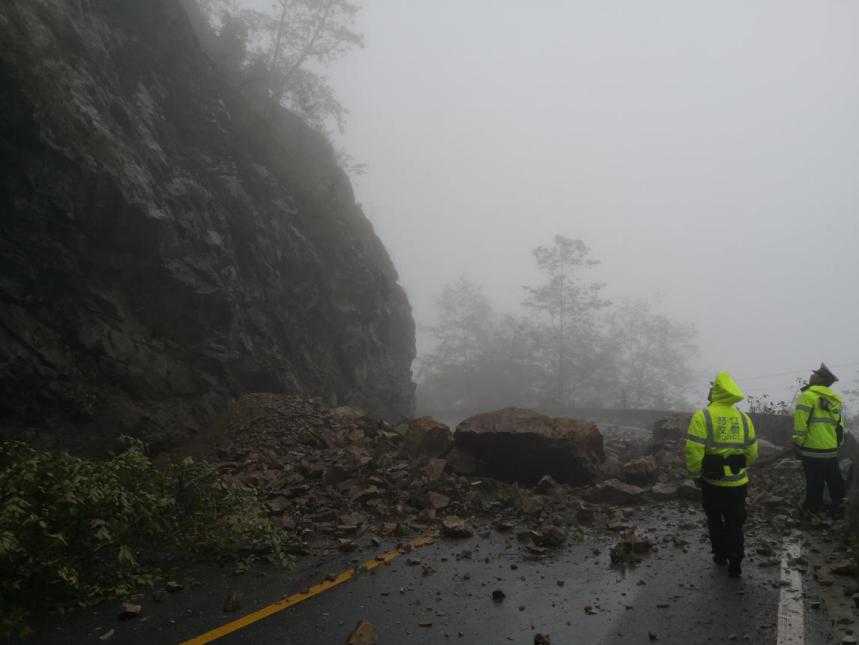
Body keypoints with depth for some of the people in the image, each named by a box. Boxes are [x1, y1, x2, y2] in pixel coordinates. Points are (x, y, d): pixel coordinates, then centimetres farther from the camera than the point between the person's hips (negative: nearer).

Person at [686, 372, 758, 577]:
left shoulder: (703, 416, -14)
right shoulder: (744, 418, 2)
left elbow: (693, 451, -18)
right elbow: (752, 452, 7)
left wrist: (696, 475, -4)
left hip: (712, 481, -3)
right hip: (737, 482, 3)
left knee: (715, 519, 18)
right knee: (735, 523, 12)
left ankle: (720, 554, 27)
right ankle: (735, 562, 0)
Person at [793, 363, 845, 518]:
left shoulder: (808, 396, -11)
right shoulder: (834, 399, 12)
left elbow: (801, 423, -16)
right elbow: (839, 425, 16)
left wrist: (797, 443, -9)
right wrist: (838, 443, 23)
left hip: (812, 450, -7)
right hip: (831, 450, 7)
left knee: (814, 481, 2)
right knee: (834, 480, 13)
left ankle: (813, 507, 11)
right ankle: (838, 508, 20)